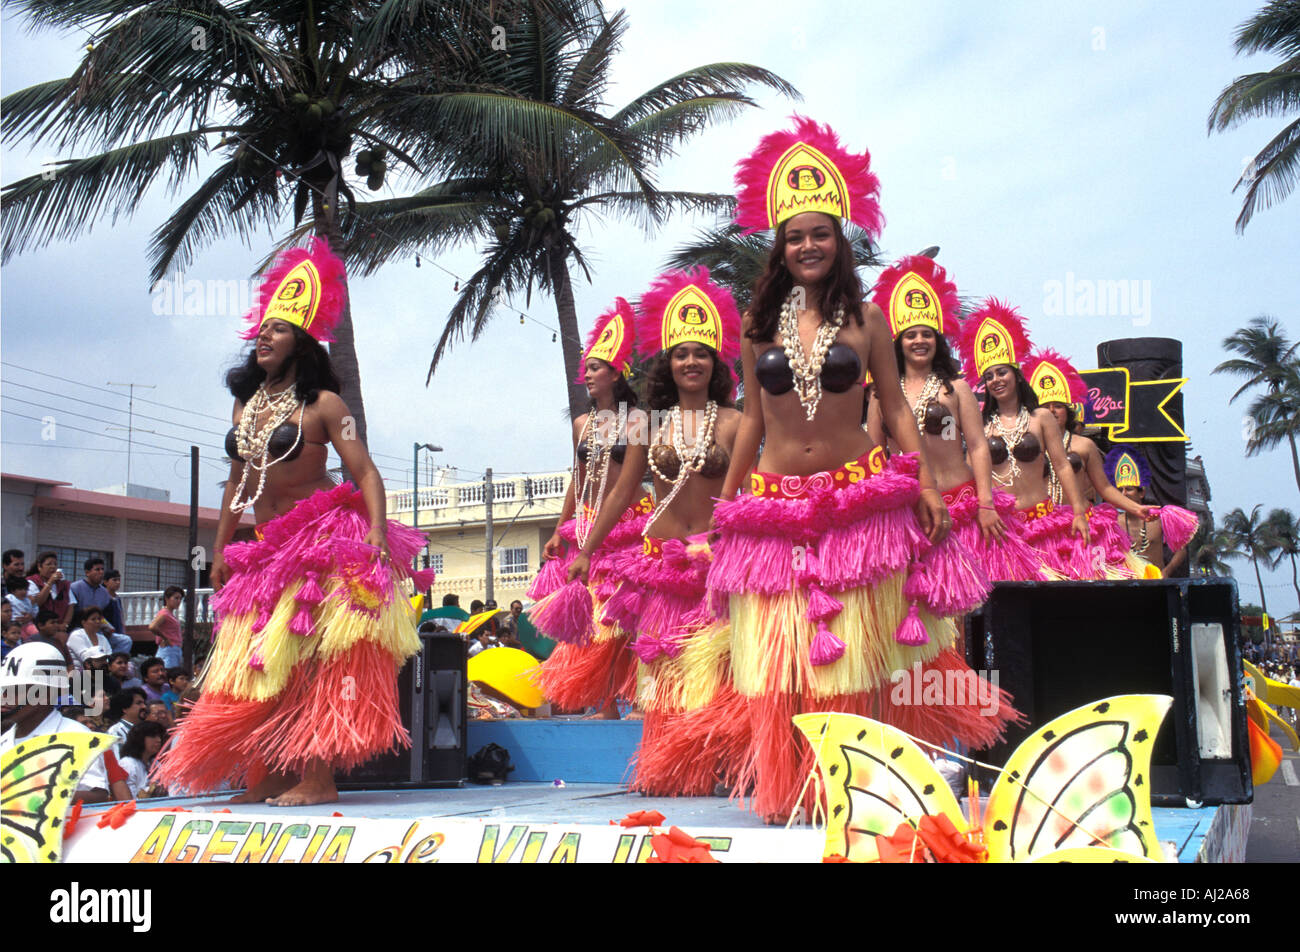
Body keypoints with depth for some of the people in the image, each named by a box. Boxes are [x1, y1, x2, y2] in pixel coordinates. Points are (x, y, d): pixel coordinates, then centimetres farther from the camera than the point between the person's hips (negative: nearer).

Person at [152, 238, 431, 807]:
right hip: (266, 549, 7)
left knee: (313, 657, -10)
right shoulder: (245, 403, 14)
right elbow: (237, 482, 19)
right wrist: (221, 549, 17)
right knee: (263, 661, 7)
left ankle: (319, 778, -8)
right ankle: (272, 776, 13)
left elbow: (365, 472, -11)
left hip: (322, 542, -7)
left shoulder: (321, 405, -6)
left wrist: (377, 533, -25)